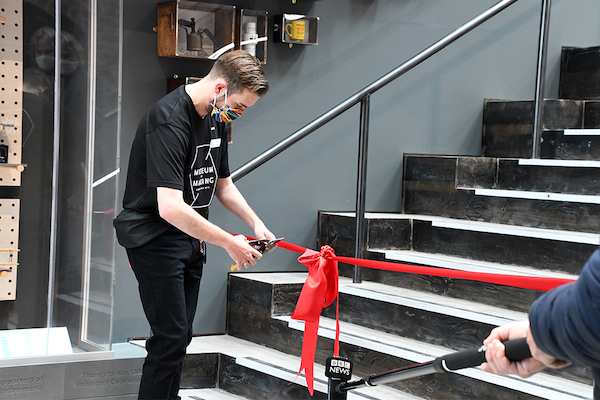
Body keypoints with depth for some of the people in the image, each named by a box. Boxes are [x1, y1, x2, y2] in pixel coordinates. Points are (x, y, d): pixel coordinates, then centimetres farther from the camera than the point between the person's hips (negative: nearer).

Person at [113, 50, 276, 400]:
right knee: (171, 337, -10)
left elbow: (223, 183, 19)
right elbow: (170, 207, -32)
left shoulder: (216, 119, 6)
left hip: (190, 238, 9)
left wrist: (256, 223, 5)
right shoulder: (170, 121, -25)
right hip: (154, 239, -9)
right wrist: (229, 243, -26)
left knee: (181, 334, 13)